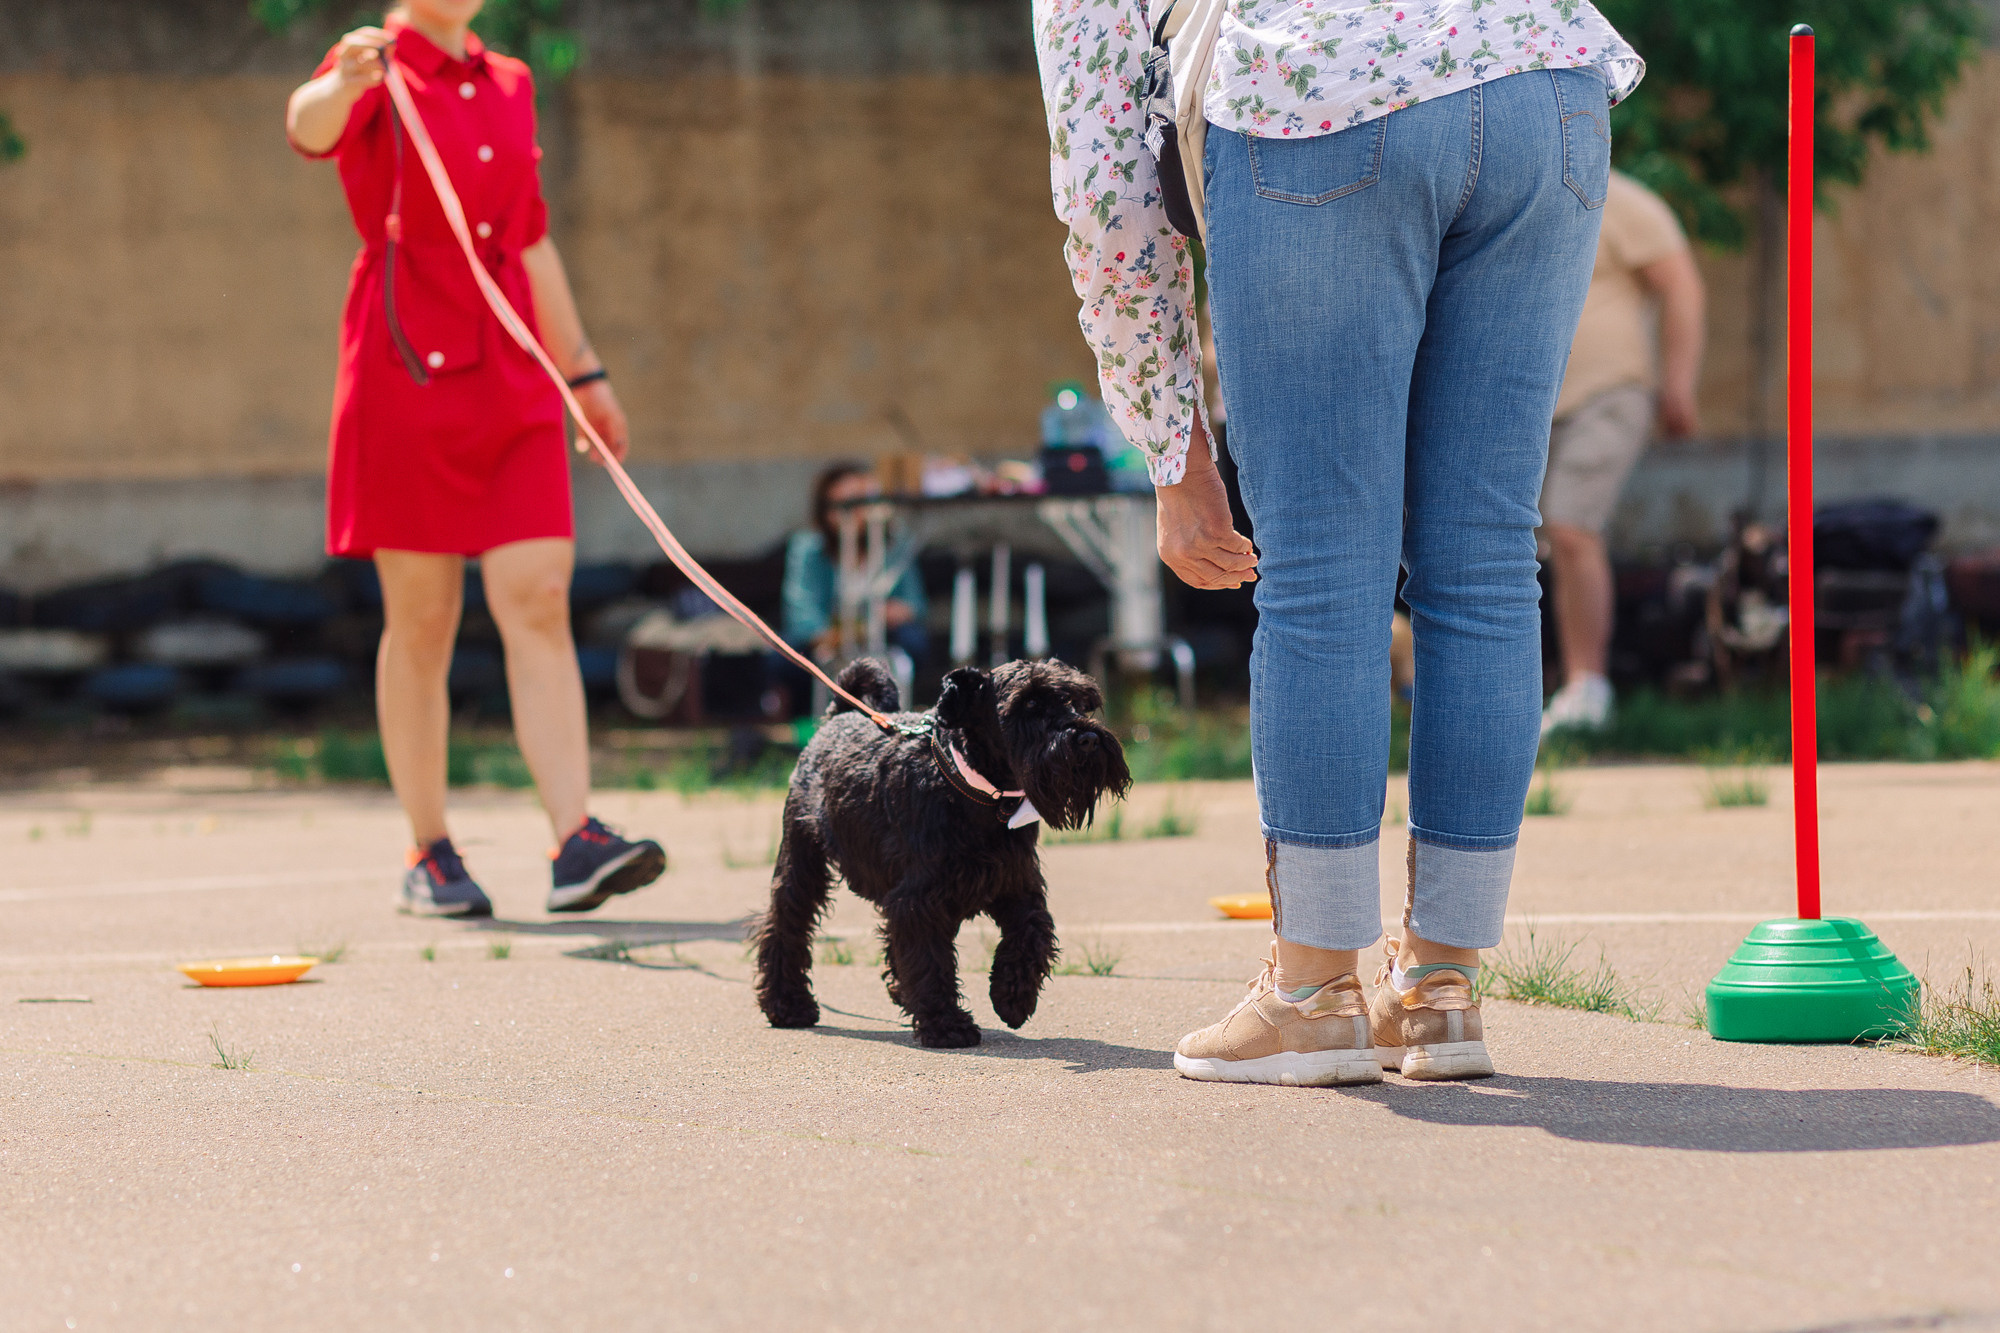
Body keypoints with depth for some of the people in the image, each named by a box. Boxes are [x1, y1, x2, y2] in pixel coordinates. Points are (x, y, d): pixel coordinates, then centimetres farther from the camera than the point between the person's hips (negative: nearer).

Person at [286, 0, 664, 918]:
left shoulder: (508, 85, 16)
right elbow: (308, 127, -27)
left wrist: (582, 373, 25)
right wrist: (345, 83, -51)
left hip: (509, 378, 5)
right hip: (407, 369, -5)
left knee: (539, 604, -7)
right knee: (421, 625, 0)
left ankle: (576, 844, -14)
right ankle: (428, 856, 9)